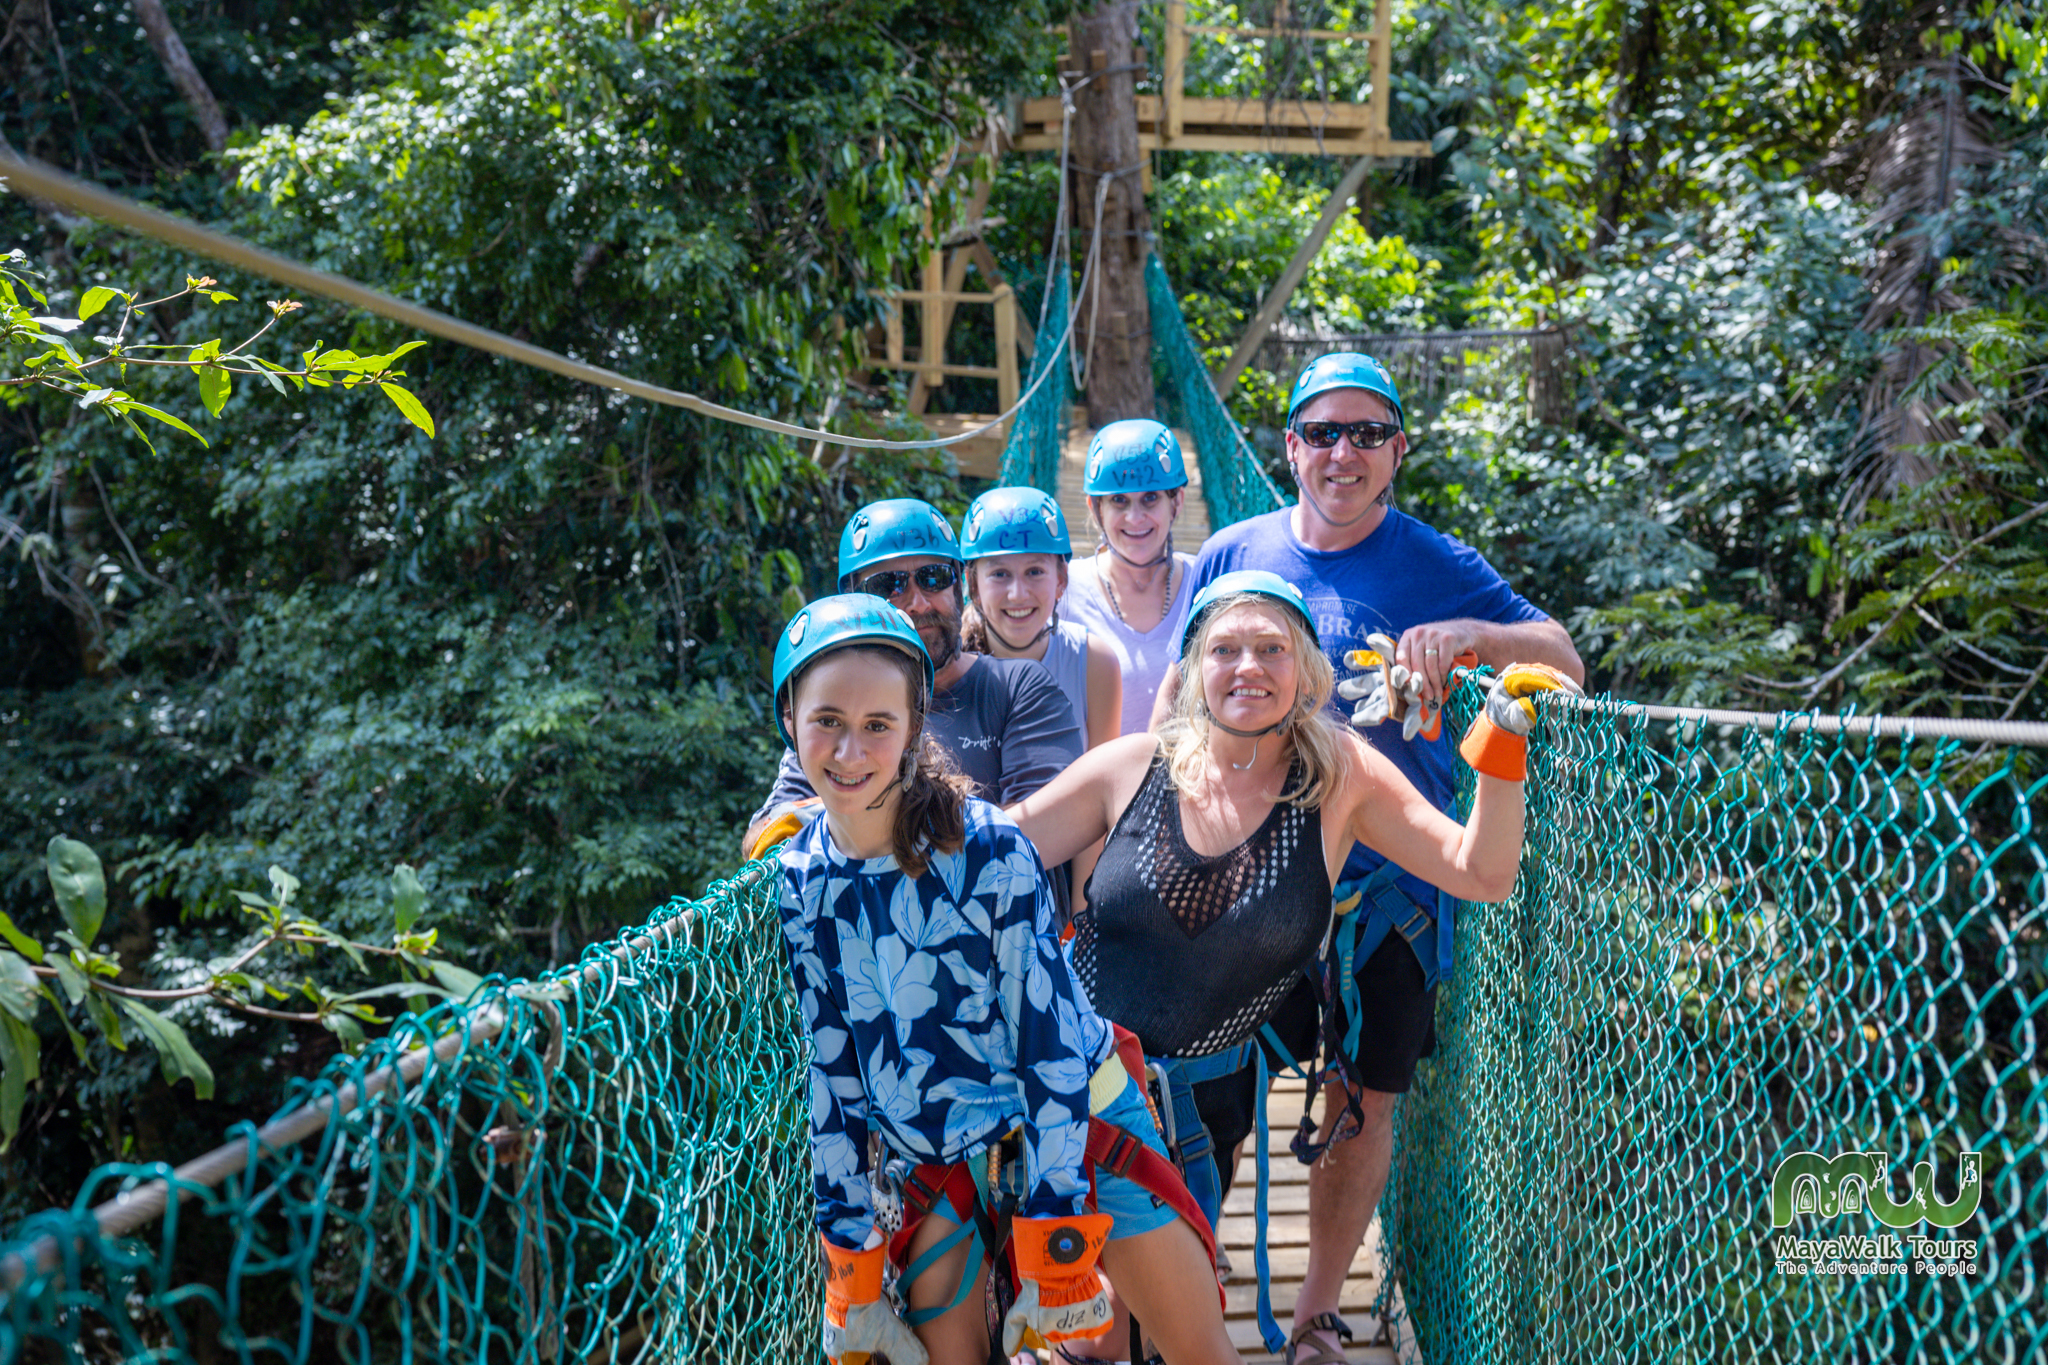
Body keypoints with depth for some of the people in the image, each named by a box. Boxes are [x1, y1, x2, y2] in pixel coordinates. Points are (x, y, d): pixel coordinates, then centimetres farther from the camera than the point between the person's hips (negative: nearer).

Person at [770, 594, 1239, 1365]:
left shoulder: (988, 850, -20)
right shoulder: (800, 880, -6)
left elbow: (1050, 1040, -18)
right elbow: (829, 1065, 0)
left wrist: (1053, 1256, -17)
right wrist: (852, 1269, 1)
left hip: (1076, 1124, -3)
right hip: (935, 1159, 3)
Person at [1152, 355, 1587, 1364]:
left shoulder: (1434, 564, -2)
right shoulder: (1234, 553, 3)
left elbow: (1566, 665, -8)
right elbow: (1179, 692, 12)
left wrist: (1470, 635, -27)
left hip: (1384, 883, -1)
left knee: (1364, 1098, 7)